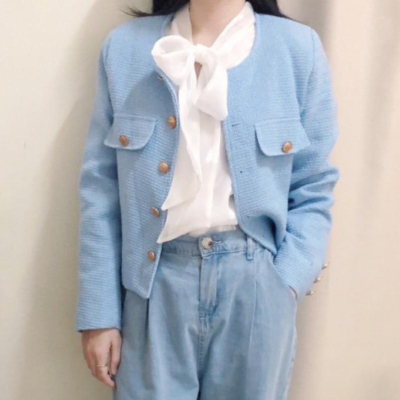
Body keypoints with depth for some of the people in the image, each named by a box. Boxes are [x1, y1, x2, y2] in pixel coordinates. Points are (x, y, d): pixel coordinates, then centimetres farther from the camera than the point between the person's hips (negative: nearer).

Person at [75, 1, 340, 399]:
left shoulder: (299, 48, -3)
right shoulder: (124, 47, 1)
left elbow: (313, 190, 1)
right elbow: (101, 188, 1)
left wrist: (285, 286, -11)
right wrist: (98, 313, 0)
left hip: (255, 283, 0)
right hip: (156, 282, 1)